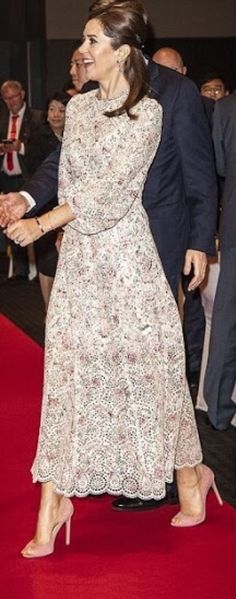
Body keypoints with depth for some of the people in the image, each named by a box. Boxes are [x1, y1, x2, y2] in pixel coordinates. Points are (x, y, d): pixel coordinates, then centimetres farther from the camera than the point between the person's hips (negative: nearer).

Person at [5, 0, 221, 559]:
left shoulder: (147, 112, -8)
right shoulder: (78, 107, 10)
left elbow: (111, 187, -15)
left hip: (126, 251, -5)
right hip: (78, 253, 5)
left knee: (148, 363, 4)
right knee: (66, 367, 2)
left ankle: (190, 474, 24)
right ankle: (54, 503, 5)